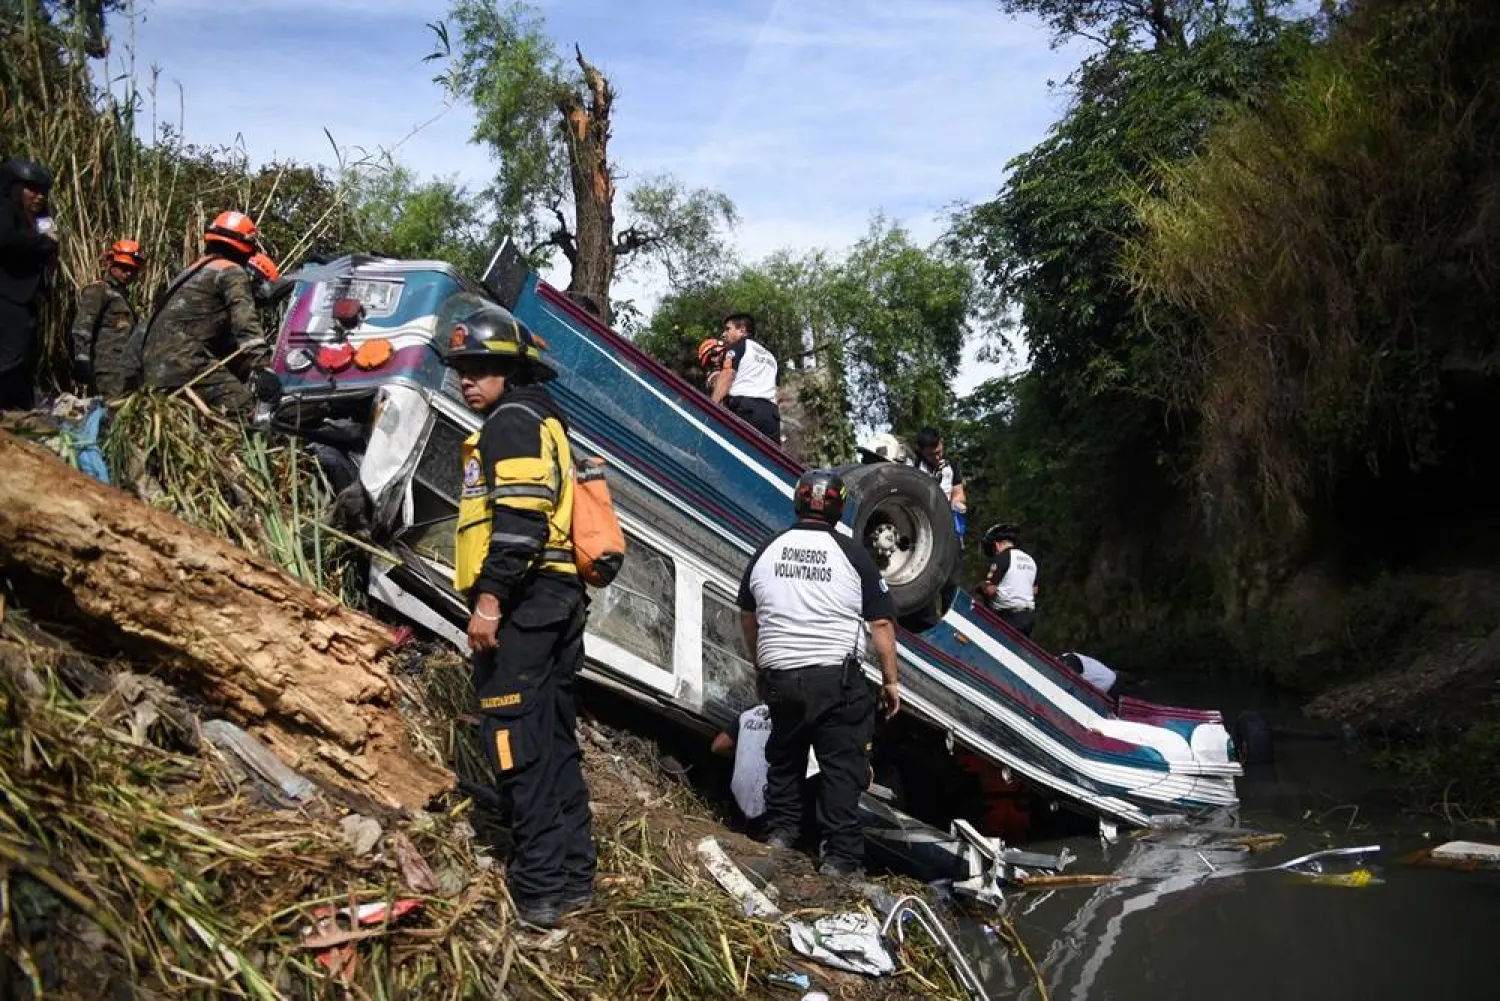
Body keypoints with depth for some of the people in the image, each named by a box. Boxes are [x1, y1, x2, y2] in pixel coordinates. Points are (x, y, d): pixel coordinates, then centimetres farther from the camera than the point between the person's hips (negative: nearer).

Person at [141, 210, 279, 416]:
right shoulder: (231, 272, -1)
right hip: (183, 363, -10)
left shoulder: (196, 268, 28)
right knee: (244, 407, -20)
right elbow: (245, 321, -18)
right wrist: (262, 367, -28)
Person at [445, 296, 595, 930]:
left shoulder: (512, 422, -7)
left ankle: (540, 887, -6)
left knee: (516, 742, -8)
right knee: (556, 741, 12)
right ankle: (573, 876, 19)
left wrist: (488, 597, -22)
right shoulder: (543, 422, 24)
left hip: (521, 602, -10)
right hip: (559, 598, 11)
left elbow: (519, 518, -20)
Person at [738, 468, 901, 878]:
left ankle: (780, 831, 28)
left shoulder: (766, 551, 6)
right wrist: (891, 681, 4)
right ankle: (840, 857, 3)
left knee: (783, 756, 22)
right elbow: (881, 625, -4)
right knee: (841, 766, 3)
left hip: (778, 676, 4)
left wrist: (760, 661, 32)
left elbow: (748, 617, 17)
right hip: (836, 678, -4)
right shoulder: (852, 556, -5)